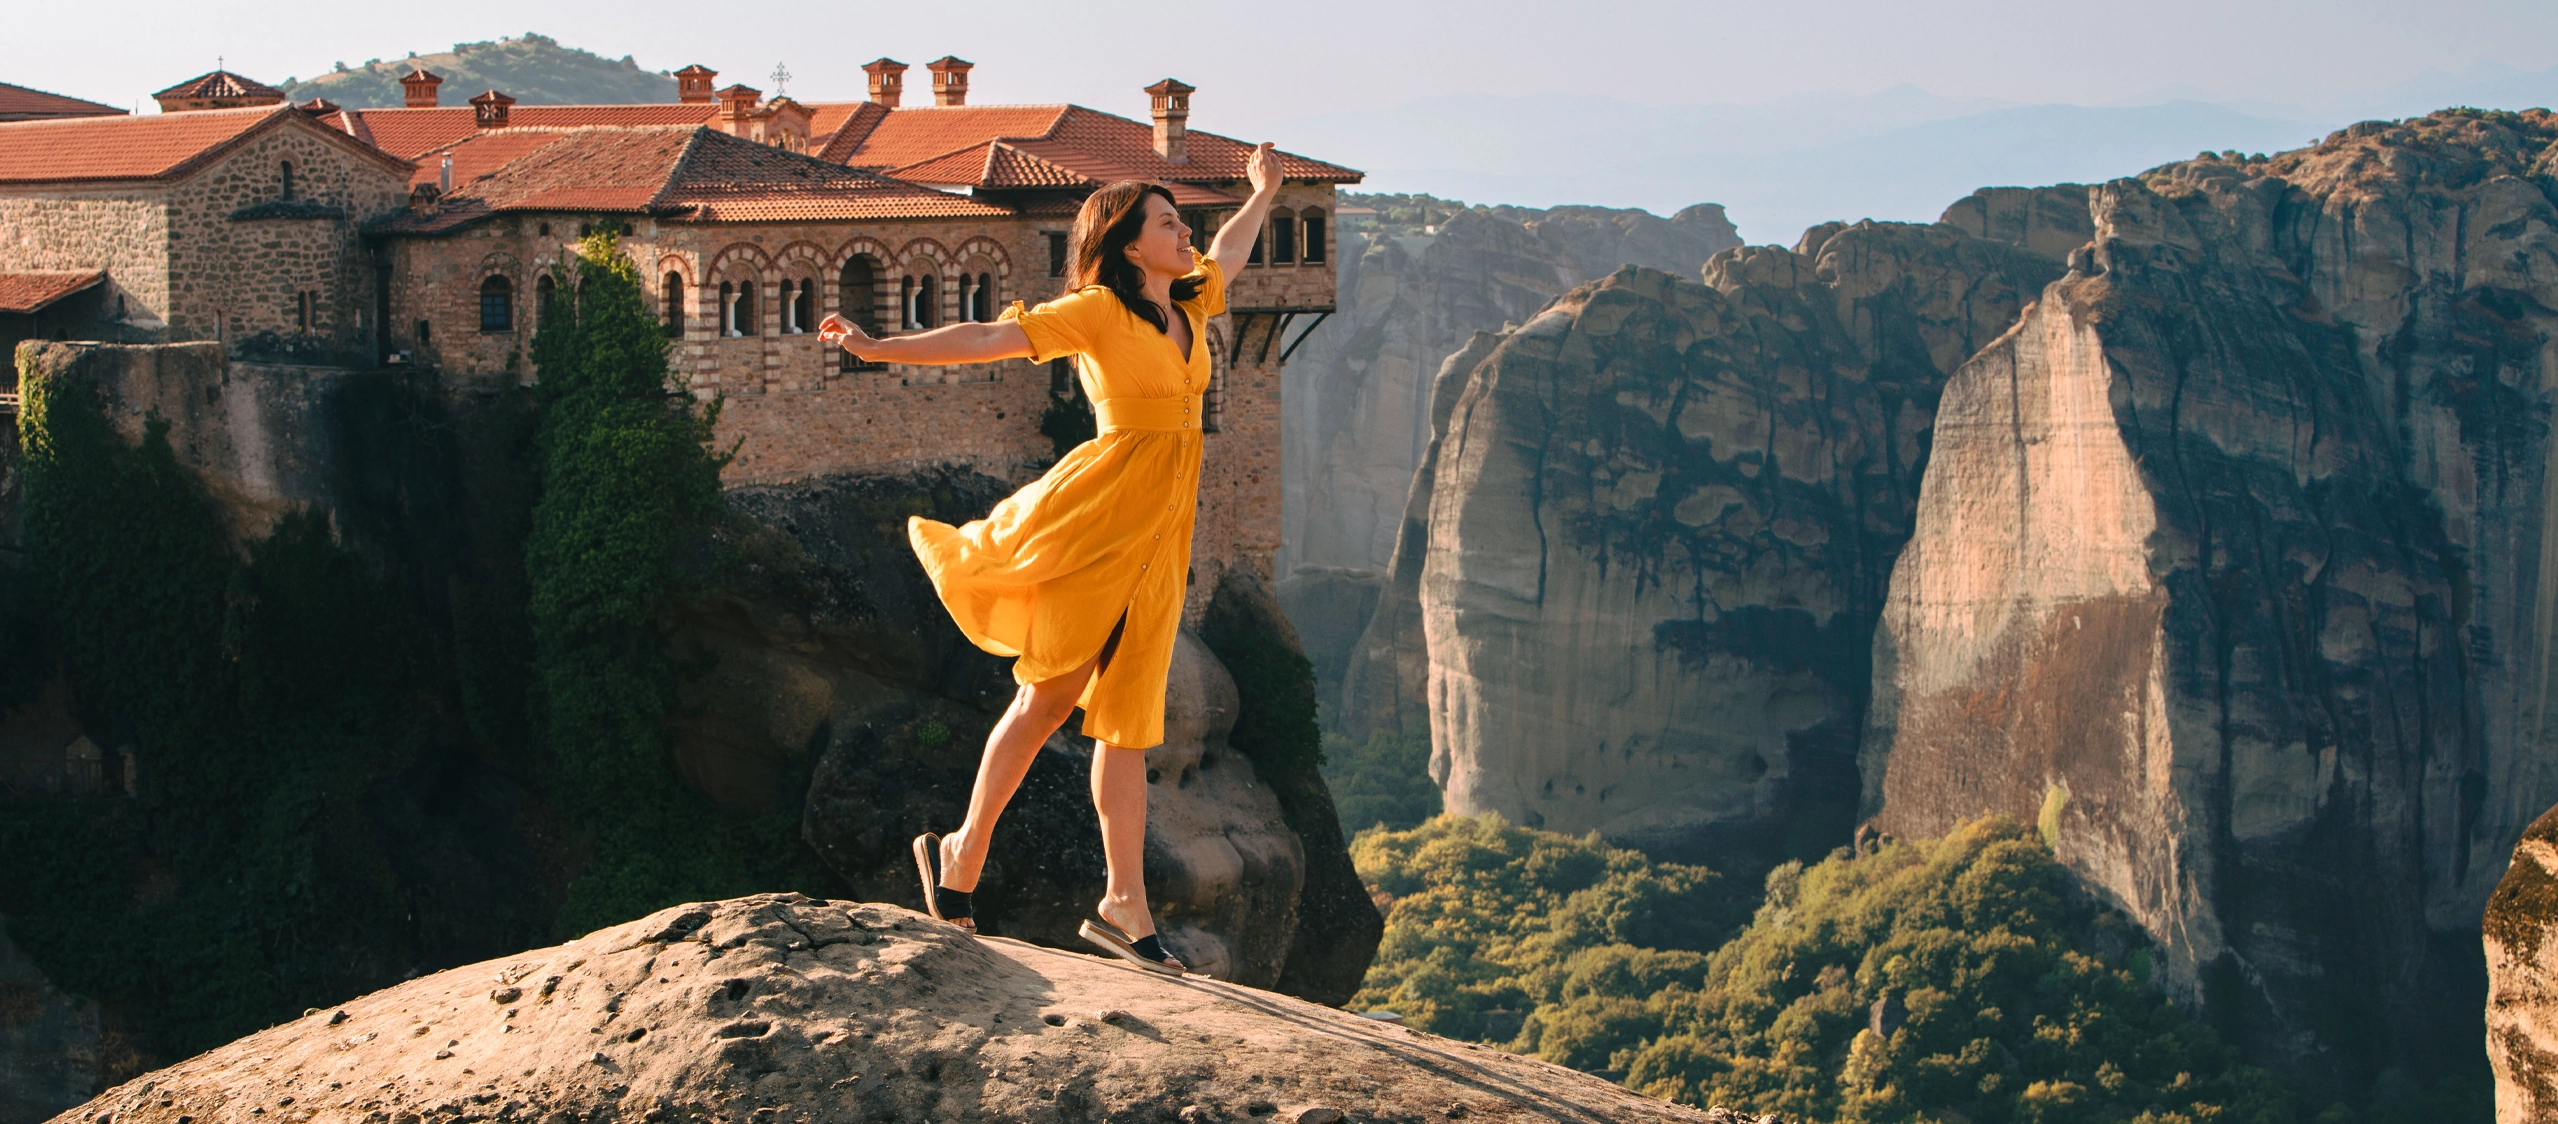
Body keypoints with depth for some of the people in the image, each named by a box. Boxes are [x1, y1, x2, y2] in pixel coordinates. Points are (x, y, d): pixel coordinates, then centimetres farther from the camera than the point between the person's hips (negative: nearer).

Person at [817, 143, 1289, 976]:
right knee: (1051, 692, -5)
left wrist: (1261, 194, 53)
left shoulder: (1189, 306, 14)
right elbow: (984, 340, -12)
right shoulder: (1097, 311, -7)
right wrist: (879, 350, -20)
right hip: (1099, 512, -7)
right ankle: (962, 852, 10)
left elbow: (1226, 255, 37)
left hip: (1159, 532, 7)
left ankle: (1125, 904, 5)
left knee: (1126, 715, 5)